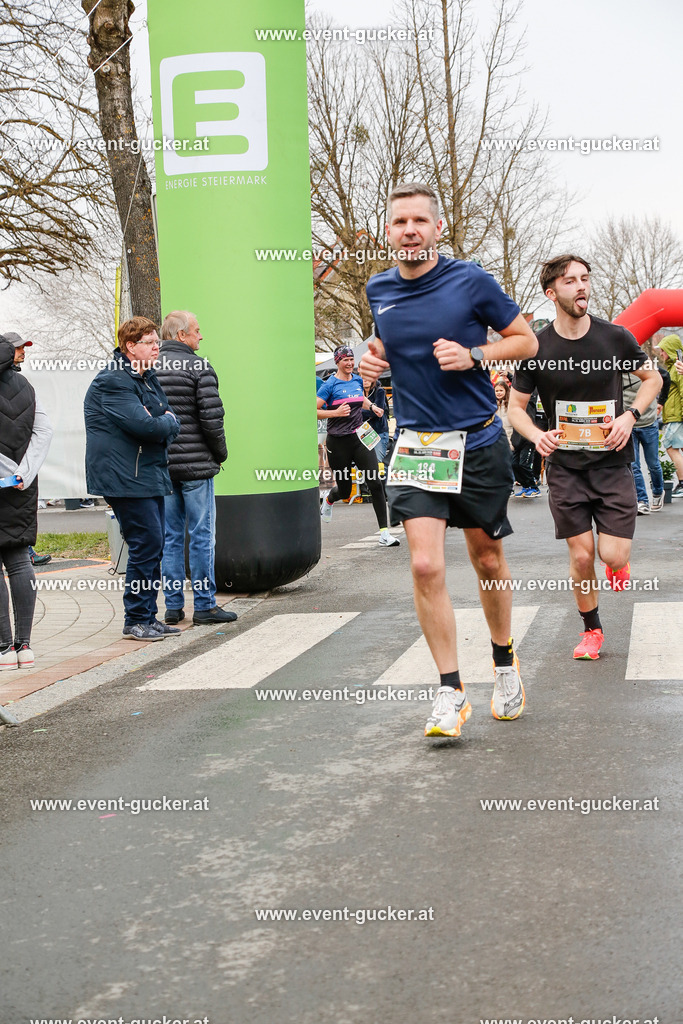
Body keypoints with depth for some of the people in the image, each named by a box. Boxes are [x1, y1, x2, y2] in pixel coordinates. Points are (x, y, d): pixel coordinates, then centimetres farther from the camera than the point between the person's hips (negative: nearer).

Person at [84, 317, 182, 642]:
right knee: (146, 544, -10)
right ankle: (136, 620, -2)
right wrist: (169, 423, -7)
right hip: (126, 478, -10)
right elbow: (144, 425, -25)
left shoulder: (147, 378, 18)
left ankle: (147, 617, 19)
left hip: (150, 474, 10)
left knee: (153, 547, 11)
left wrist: (161, 423, -5)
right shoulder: (113, 382, -15)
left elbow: (167, 416, 17)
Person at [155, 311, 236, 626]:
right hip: (195, 464, -5)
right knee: (201, 535, 1)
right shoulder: (199, 367, -9)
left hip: (160, 466, 5)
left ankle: (173, 606, 12)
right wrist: (221, 452, 1)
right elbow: (212, 417, -13)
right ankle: (204, 606, 3)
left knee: (170, 536, 10)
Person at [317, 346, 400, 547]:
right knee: (344, 491, 7)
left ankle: (384, 534, -10)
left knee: (375, 483, -11)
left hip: (359, 438, 4)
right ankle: (328, 500, 47)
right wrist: (336, 412, -23)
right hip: (338, 442, -4)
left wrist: (372, 406, 13)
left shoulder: (357, 380, 9)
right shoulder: (330, 384, -8)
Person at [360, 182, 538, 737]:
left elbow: (526, 340, 1)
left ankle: (504, 661, 36)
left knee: (487, 559, 13)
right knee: (425, 566, -12)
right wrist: (377, 358, 3)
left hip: (479, 442, -2)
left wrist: (474, 356, -15)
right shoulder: (379, 290, 4)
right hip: (416, 445, 2)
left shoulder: (471, 280, -7)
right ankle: (451, 691, -2)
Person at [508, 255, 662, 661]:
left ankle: (619, 562, 30)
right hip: (565, 466, 0)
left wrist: (631, 415, -6)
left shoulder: (616, 337, -5)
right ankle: (591, 630, 22)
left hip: (613, 463, 0)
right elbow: (516, 406, 5)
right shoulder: (537, 349, -6)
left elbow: (652, 378, 11)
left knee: (614, 556, -8)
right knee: (582, 556, 0)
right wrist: (537, 435, -15)